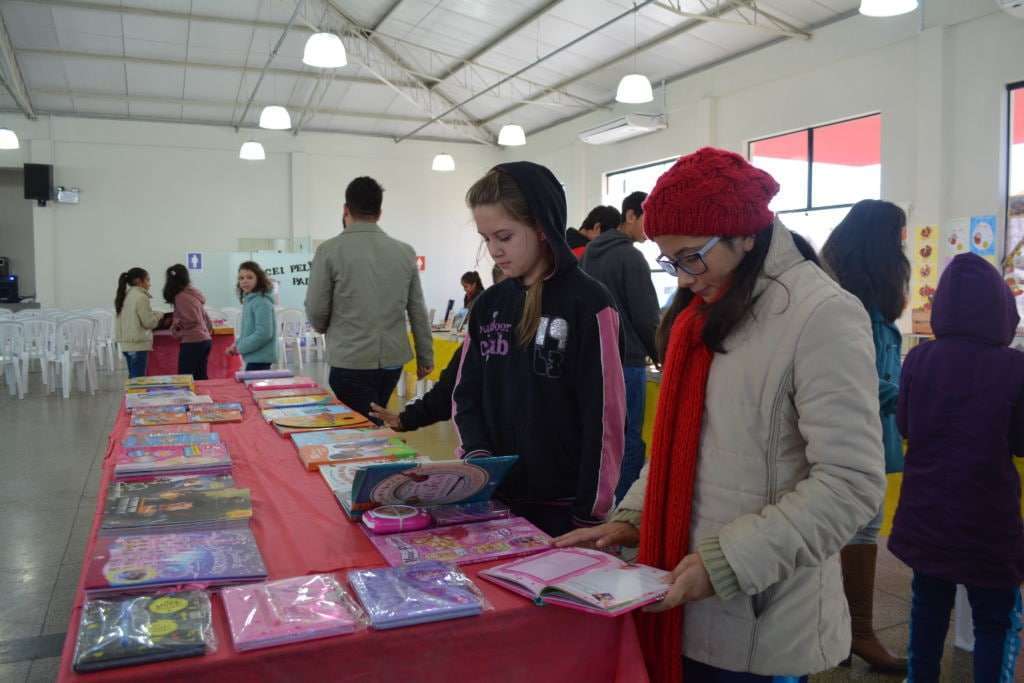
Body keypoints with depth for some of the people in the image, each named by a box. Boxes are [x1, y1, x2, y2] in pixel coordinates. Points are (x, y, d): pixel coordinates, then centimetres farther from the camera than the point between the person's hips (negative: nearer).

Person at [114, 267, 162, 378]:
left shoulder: (125, 296, 13)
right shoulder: (141, 297, -12)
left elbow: (134, 318, 14)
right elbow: (148, 322, -13)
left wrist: (152, 315, 13)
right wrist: (159, 315, 5)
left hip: (126, 343, 9)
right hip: (138, 344, -9)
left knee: (133, 378, 14)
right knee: (138, 379, -7)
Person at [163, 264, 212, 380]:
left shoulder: (181, 297, -11)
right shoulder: (193, 294, 14)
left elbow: (192, 319, -16)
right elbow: (205, 318, 17)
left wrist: (176, 323, -1)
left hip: (192, 342, -9)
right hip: (205, 339, 9)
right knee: (200, 378, 12)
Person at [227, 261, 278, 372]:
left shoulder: (261, 302, -16)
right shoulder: (249, 300, 12)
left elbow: (264, 333, -22)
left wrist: (240, 347, -13)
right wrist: (237, 344, 7)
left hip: (259, 358, -9)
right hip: (253, 357, 9)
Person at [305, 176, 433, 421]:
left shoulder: (329, 250, -8)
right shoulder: (405, 252, 2)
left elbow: (316, 312, -6)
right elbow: (418, 311, 5)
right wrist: (425, 357, 15)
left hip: (352, 362, -4)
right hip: (393, 360, 4)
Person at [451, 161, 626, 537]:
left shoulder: (587, 302, -11)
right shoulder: (489, 304, 6)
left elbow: (604, 417, -12)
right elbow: (466, 393, 10)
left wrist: (591, 513, -12)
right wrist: (477, 454, -8)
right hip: (496, 499, 6)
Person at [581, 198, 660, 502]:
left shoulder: (585, 259, 14)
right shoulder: (629, 256, -7)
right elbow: (646, 315, -9)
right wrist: (660, 354, 4)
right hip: (626, 361, -7)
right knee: (628, 438, -2)